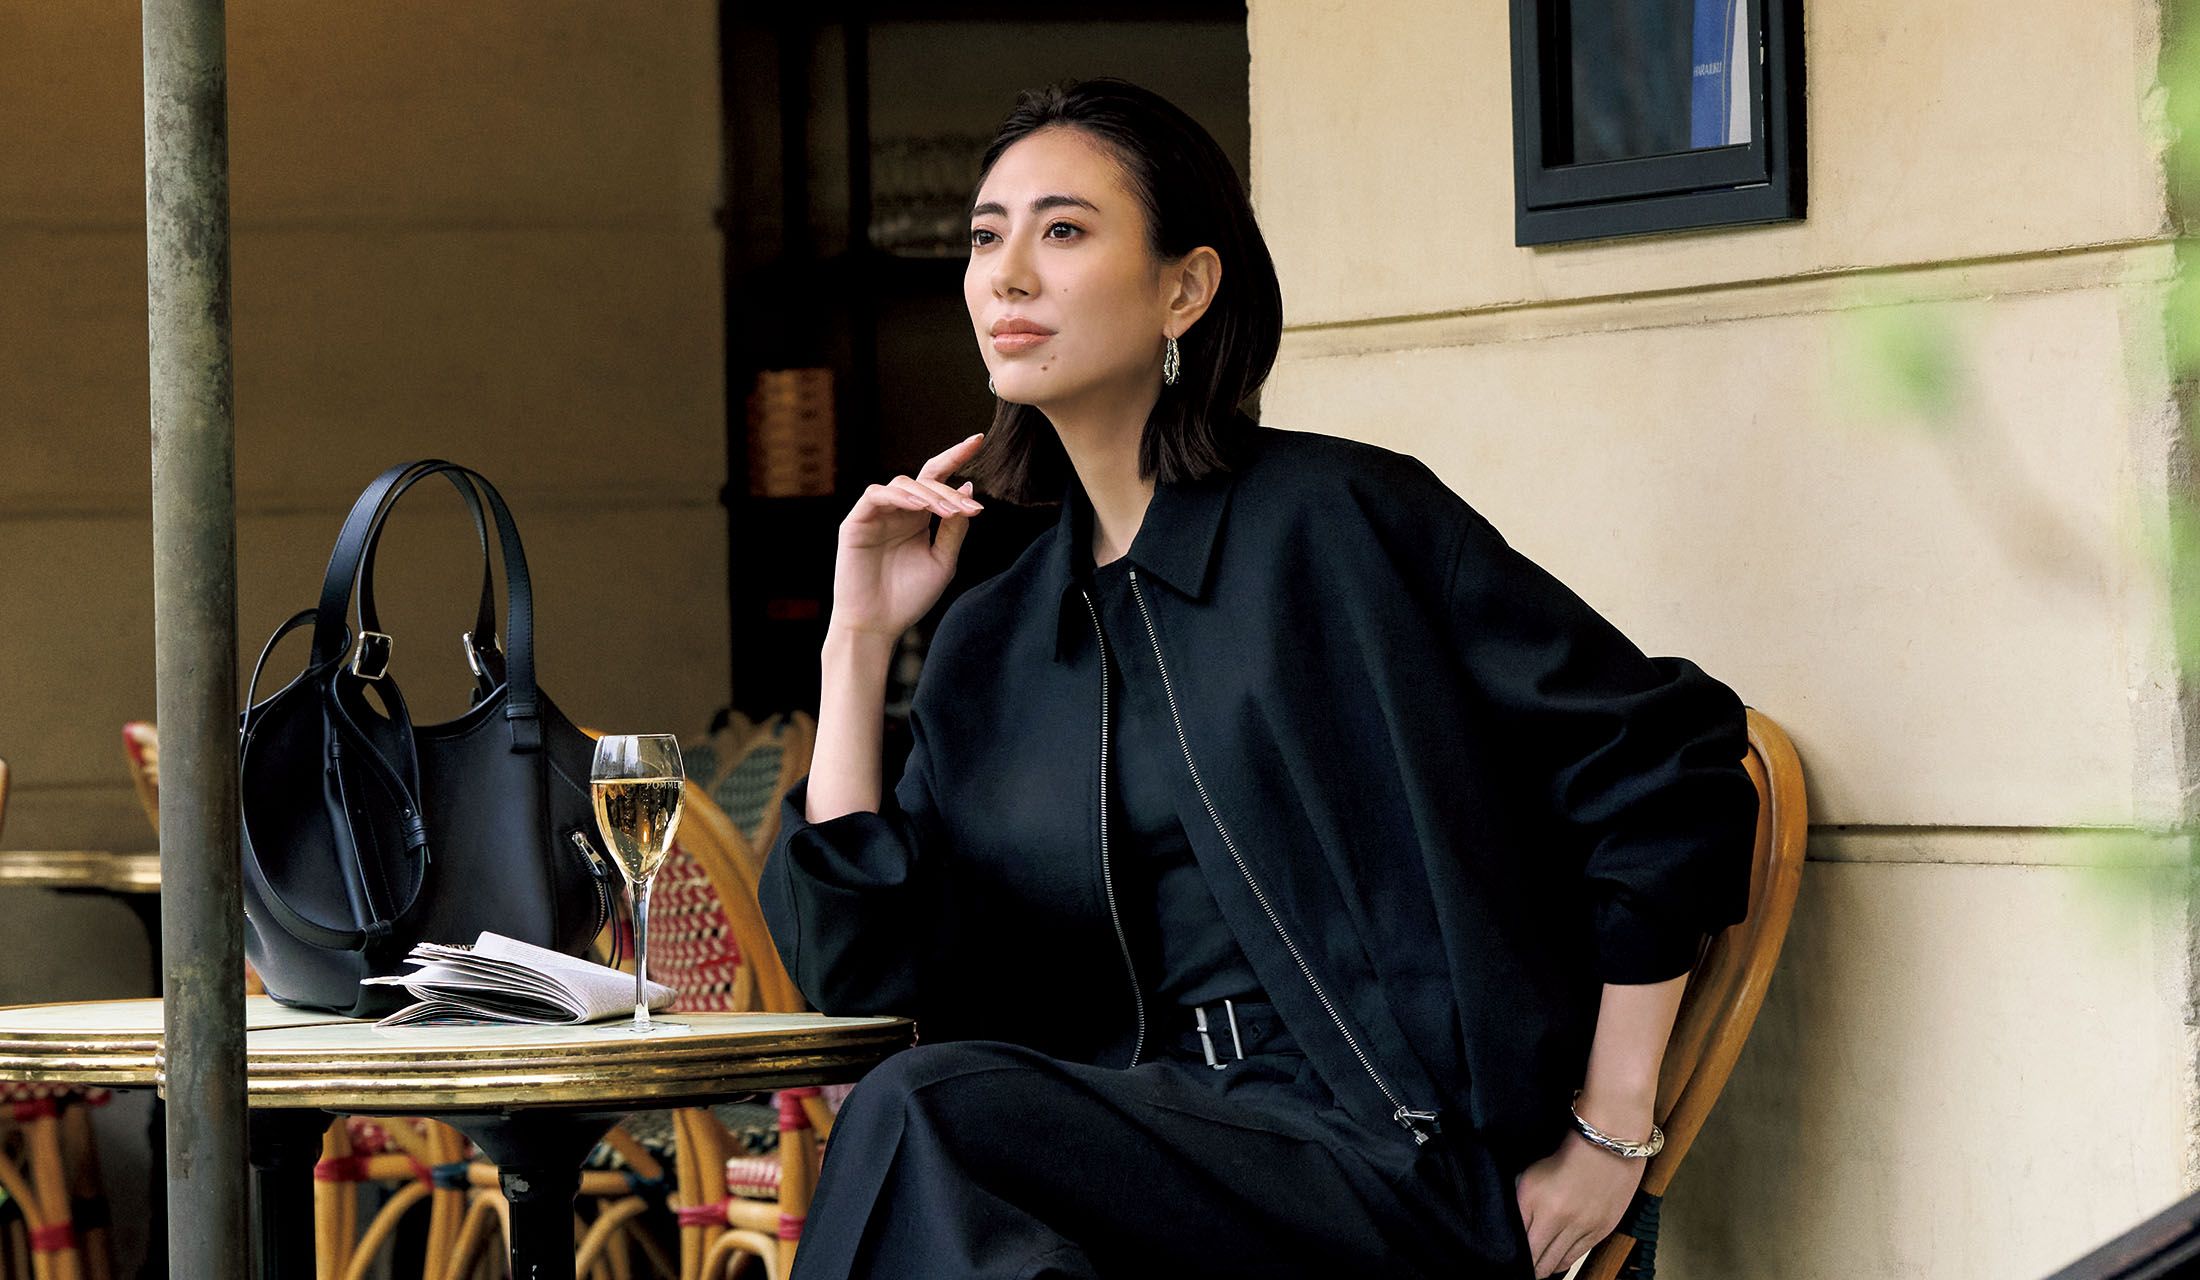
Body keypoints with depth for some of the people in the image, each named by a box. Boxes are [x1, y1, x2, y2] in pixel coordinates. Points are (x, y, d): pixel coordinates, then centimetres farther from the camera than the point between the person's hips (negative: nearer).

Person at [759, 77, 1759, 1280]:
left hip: (1401, 1169, -5)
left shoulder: (1340, 519, -2)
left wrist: (1610, 1137, -4)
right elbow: (854, 966, 9)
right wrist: (858, 643, 7)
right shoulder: (991, 641, 16)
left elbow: (1669, 765, -3)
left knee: (932, 1111, -28)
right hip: (1159, 1152, 5)